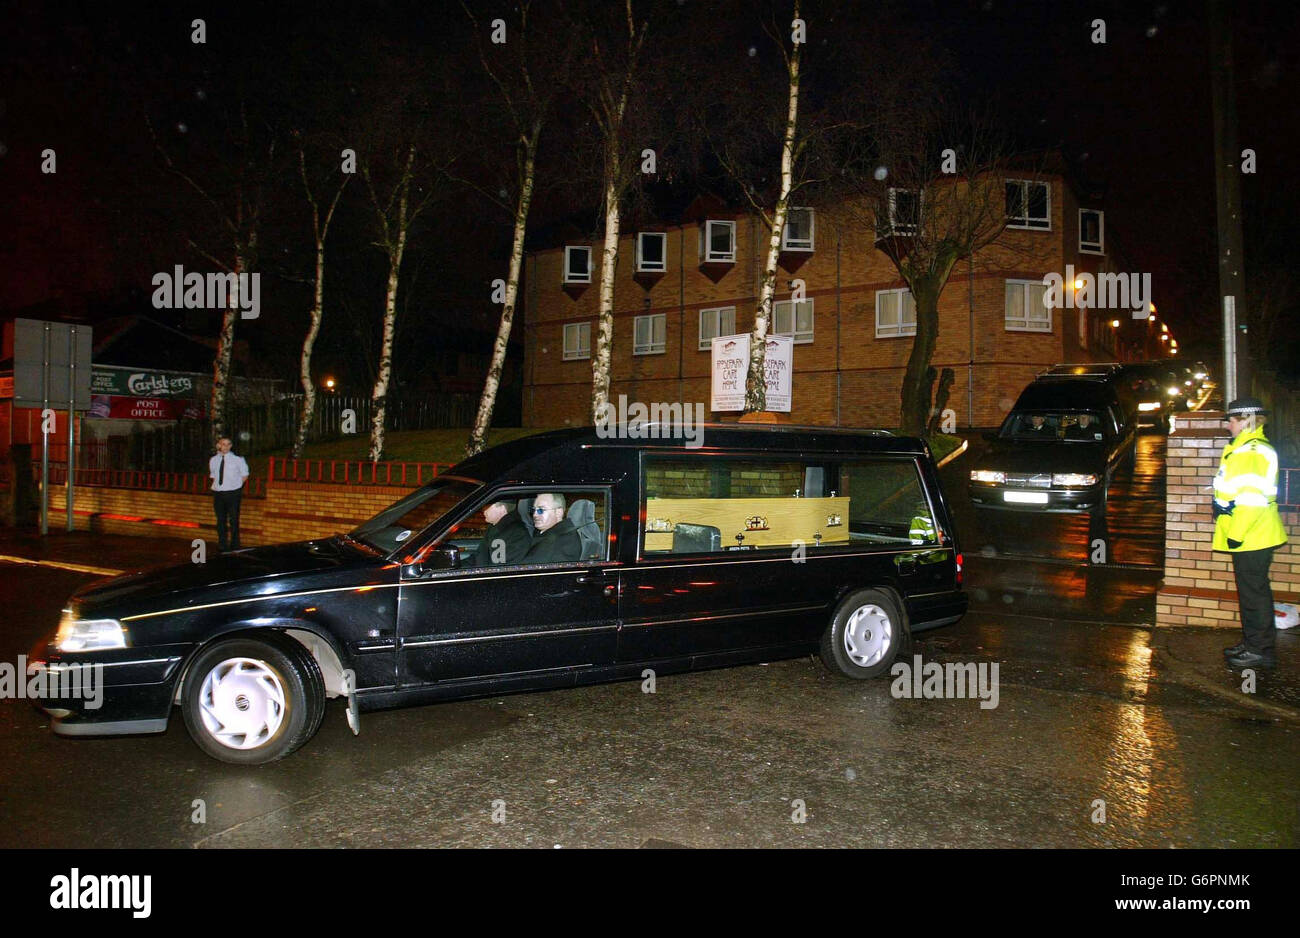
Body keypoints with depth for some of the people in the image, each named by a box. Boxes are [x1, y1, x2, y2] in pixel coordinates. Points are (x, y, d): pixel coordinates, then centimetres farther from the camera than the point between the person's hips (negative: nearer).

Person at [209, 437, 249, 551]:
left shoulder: (237, 459, -4)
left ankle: (234, 545, 9)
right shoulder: (213, 460, 7)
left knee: (234, 520, -2)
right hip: (218, 493, 3)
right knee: (220, 520, 9)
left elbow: (244, 474, 7)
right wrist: (217, 485, 7)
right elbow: (213, 475, 20)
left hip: (233, 493, -3)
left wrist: (237, 486, 1)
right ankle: (222, 545, 18)